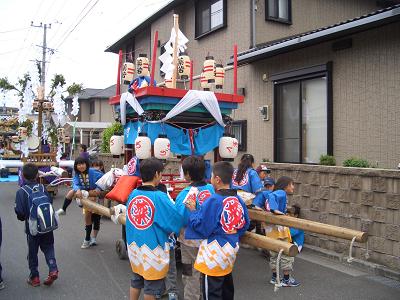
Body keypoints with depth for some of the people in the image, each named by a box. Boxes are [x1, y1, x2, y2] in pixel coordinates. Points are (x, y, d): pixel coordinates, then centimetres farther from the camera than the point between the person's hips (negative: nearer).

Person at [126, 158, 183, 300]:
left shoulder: (132, 194, -2)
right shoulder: (159, 197, -20)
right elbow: (177, 219, -18)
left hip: (134, 245, 6)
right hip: (153, 248, -6)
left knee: (136, 281, 23)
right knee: (151, 287, 11)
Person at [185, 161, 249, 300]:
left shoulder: (213, 201, -21)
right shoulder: (238, 199, -1)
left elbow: (202, 227, -18)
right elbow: (244, 224, 8)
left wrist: (193, 211, -5)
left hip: (214, 252, -7)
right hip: (231, 249, 7)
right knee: (227, 288, 24)